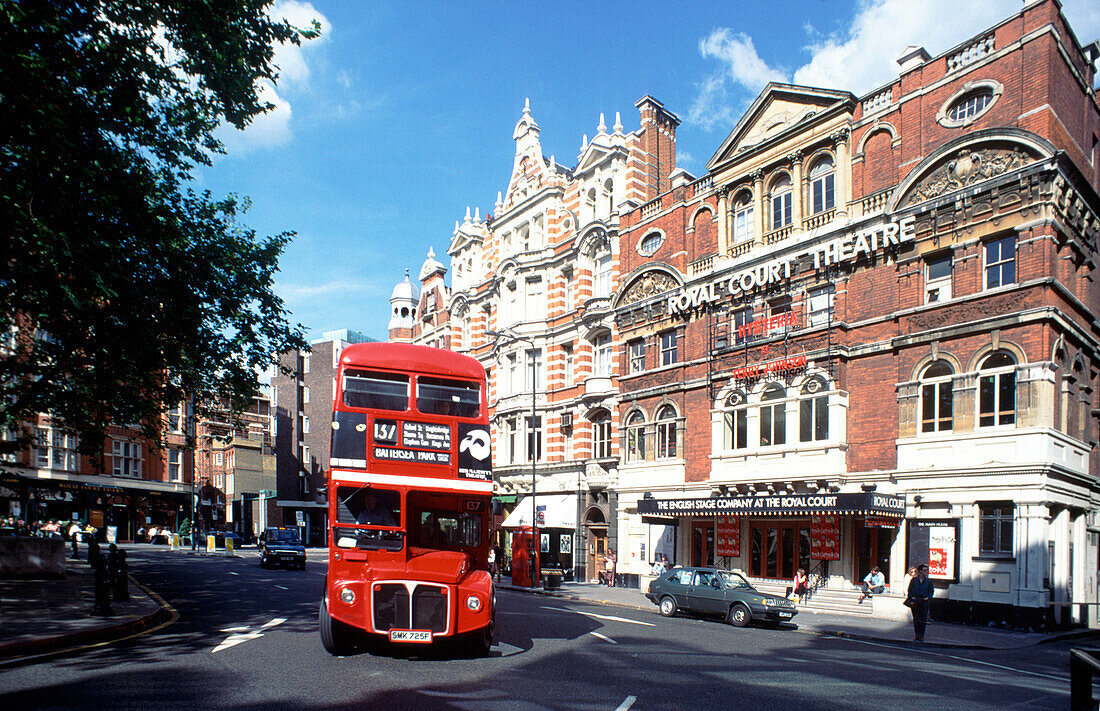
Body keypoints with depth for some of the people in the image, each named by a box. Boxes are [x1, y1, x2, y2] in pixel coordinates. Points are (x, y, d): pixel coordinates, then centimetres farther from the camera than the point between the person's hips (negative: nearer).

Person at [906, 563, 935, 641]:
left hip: (924, 602, 0)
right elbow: (909, 590, 5)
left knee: (923, 619, -1)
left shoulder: (928, 581, 3)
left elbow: (932, 591, 8)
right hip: (915, 602, 0)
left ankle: (921, 635, 8)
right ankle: (916, 634, 14)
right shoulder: (914, 580, 2)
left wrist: (928, 597, -6)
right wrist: (911, 597, -6)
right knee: (916, 619, 5)